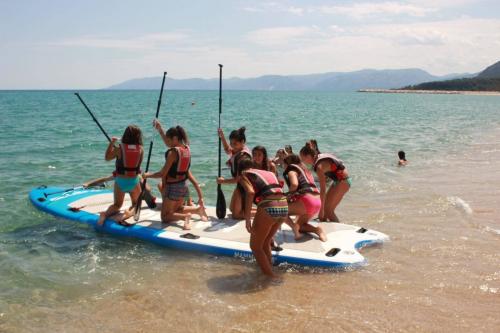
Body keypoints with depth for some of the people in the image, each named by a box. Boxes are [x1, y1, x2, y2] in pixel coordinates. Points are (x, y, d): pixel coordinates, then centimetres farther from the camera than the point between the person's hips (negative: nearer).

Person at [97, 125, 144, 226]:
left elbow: (107, 158, 6)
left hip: (120, 180, 0)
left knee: (117, 205, 18)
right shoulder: (140, 149, -7)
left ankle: (105, 214, -13)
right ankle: (129, 212, -14)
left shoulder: (119, 148, -10)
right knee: (136, 204, 20)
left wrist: (111, 143, 13)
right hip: (134, 180, 0)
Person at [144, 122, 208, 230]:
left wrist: (148, 175, -5)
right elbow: (169, 145, 20)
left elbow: (163, 174, -19)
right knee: (177, 209, 28)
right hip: (183, 185, 7)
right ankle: (198, 209, 6)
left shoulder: (173, 152, -21)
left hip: (172, 187, -7)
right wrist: (160, 129, 19)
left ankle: (185, 216, -20)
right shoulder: (186, 148, 1)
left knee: (165, 217, 5)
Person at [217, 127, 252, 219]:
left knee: (237, 214, -4)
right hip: (240, 185, 10)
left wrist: (223, 181, -14)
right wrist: (222, 137, 10)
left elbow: (239, 178, -27)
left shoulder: (243, 156, -27)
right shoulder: (237, 151, -1)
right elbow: (227, 150, 24)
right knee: (232, 209, 22)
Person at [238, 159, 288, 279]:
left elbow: (250, 192, -8)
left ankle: (271, 277, 9)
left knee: (255, 246, 13)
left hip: (268, 207, -6)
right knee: (265, 243, 27)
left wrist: (247, 219, -9)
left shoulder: (243, 175, 13)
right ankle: (270, 270, 33)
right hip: (284, 207, 6)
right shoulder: (269, 173, 29)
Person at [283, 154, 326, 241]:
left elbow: (294, 184, -18)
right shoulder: (305, 170, 27)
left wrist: (288, 195, -3)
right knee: (300, 224, 26)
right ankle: (316, 229, 1)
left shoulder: (291, 170, 2)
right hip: (318, 202, 8)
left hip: (307, 201, -8)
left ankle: (294, 227, -13)